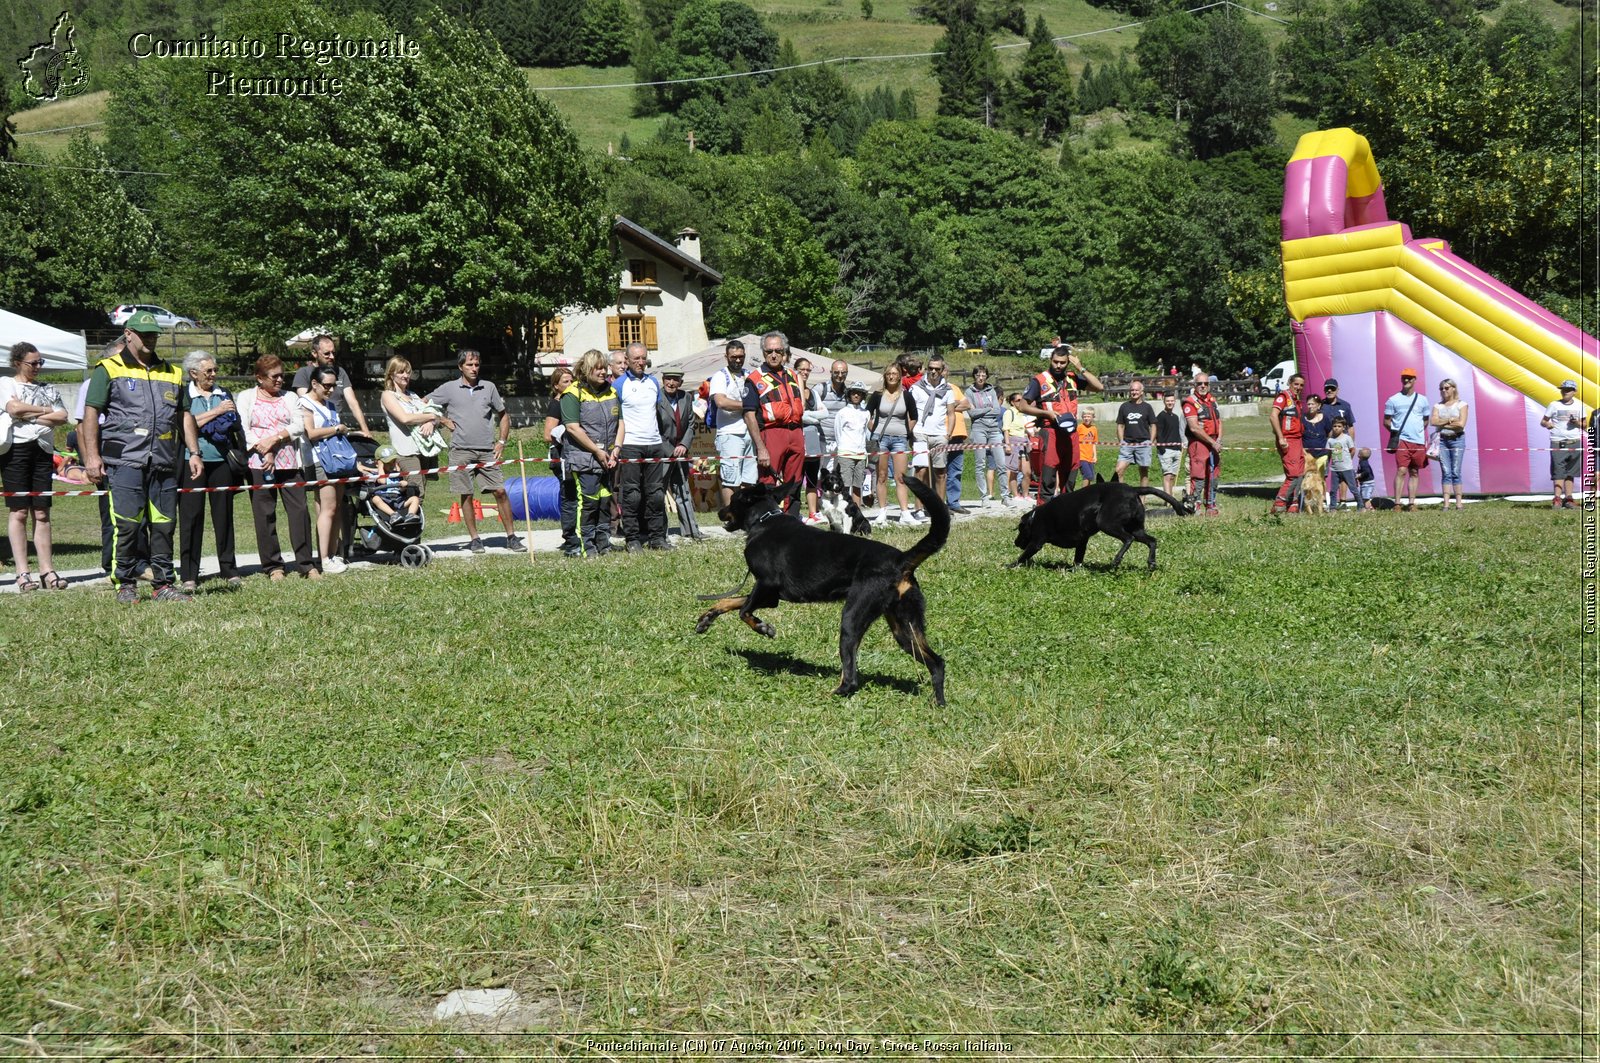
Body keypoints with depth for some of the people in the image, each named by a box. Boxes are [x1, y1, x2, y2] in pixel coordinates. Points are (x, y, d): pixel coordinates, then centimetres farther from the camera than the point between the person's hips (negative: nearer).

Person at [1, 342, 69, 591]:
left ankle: (47, 571, 2)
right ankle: (22, 573, -5)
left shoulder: (48, 389, 18)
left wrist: (30, 416, -6)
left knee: (42, 514, 3)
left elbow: (63, 417, 5)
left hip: (43, 449, 4)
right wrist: (45, 410, 0)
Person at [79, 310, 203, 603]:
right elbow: (91, 414, 1)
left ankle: (164, 584, 11)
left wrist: (194, 452, 11)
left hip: (164, 463, 4)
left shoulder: (173, 373, 19)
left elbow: (184, 416, 21)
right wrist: (92, 456, -8)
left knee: (164, 524, 4)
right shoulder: (108, 370, 5)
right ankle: (125, 585, 4)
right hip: (124, 461, -4)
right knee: (127, 524, -7)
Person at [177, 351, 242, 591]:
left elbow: (236, 426, 22)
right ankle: (189, 575, 2)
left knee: (224, 515, 7)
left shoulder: (224, 393, 15)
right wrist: (217, 411, -14)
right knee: (191, 517, -1)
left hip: (222, 461, 4)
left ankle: (229, 569, 15)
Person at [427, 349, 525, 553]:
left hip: (487, 451, 1)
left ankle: (511, 537, 3)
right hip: (461, 450, -1)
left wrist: (502, 441, 7)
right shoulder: (449, 389, 3)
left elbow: (503, 415, 18)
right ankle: (474, 538, 11)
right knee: (466, 495, 2)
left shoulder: (489, 387, 10)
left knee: (500, 491, -3)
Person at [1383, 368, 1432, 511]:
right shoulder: (1393, 400, 4)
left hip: (1419, 441, 3)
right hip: (1402, 440, -3)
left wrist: (1418, 430, 7)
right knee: (1401, 471, -13)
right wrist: (1396, 432, 0)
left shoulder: (1422, 400, 11)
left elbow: (1426, 421, 19)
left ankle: (1412, 503, 10)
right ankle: (1397, 503, -13)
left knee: (1414, 472, 7)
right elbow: (1386, 421, 7)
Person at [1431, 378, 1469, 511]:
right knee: (1446, 473, -2)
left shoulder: (1461, 405, 3)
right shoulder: (1438, 406, 12)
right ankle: (1446, 504, -5)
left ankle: (1459, 504, -5)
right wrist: (1449, 420, -12)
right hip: (1442, 440, 2)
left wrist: (1442, 424, -5)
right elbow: (1433, 421, -5)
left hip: (1457, 439, -2)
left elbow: (1461, 424, -10)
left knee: (1456, 472, -6)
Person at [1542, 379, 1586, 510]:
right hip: (1557, 443, -3)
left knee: (1570, 472, 5)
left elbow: (1584, 424, 16)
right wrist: (1547, 424, -17)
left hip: (1575, 443, 3)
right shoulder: (1554, 405, 3)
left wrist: (1577, 423, -6)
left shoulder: (1579, 406, 10)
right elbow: (1542, 421, 6)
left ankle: (1568, 498, 7)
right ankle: (1557, 499, -14)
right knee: (1558, 472, -9)